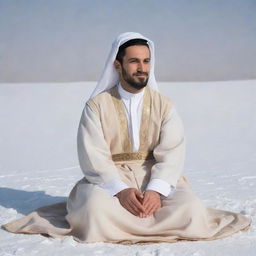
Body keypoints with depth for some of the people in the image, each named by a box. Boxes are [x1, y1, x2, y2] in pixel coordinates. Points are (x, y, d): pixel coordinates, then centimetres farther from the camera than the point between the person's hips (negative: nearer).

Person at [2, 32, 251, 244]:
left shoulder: (164, 105, 7)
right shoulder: (97, 106, 2)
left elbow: (172, 153, -5)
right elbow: (93, 156, -8)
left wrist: (156, 190, -24)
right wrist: (120, 190, -24)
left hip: (156, 178, 3)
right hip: (109, 179, -2)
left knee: (190, 209, -26)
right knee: (96, 208, -35)